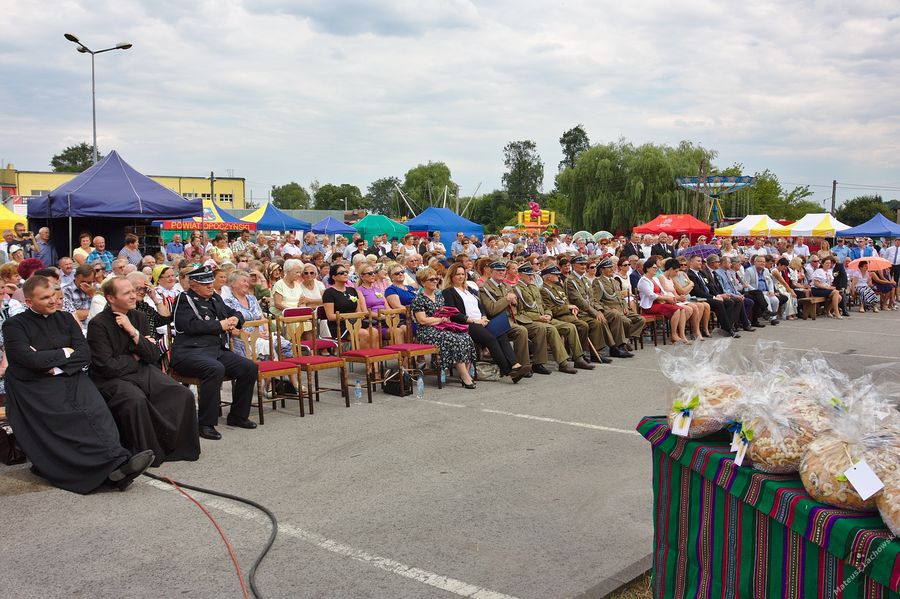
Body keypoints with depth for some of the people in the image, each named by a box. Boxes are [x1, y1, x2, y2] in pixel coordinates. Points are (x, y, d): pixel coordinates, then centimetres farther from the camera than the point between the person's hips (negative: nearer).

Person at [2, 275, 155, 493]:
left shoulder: (65, 319, 20)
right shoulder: (14, 325, 6)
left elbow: (85, 354, 9)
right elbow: (29, 359, -10)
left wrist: (56, 365, -6)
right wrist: (64, 353, 1)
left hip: (71, 377, 4)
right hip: (36, 386, -3)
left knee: (96, 410, -29)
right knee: (69, 419, -32)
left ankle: (116, 467, -47)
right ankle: (116, 463, -46)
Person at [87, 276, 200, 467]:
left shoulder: (139, 317, 9)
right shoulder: (98, 324, -10)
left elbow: (154, 356, 2)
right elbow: (108, 367, -17)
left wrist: (134, 332, -10)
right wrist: (135, 358, -2)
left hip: (144, 372, 6)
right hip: (112, 379, -6)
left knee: (184, 395, -13)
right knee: (136, 399, -37)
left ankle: (180, 447, 2)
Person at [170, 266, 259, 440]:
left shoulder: (215, 298, 22)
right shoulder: (185, 300, -1)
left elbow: (235, 313, 35)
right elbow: (191, 326, -17)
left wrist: (235, 320, 8)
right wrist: (220, 325, -9)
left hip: (218, 350, 8)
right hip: (190, 351, -8)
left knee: (250, 368, -9)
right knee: (215, 369, -37)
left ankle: (238, 416, 7)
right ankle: (205, 424, -27)